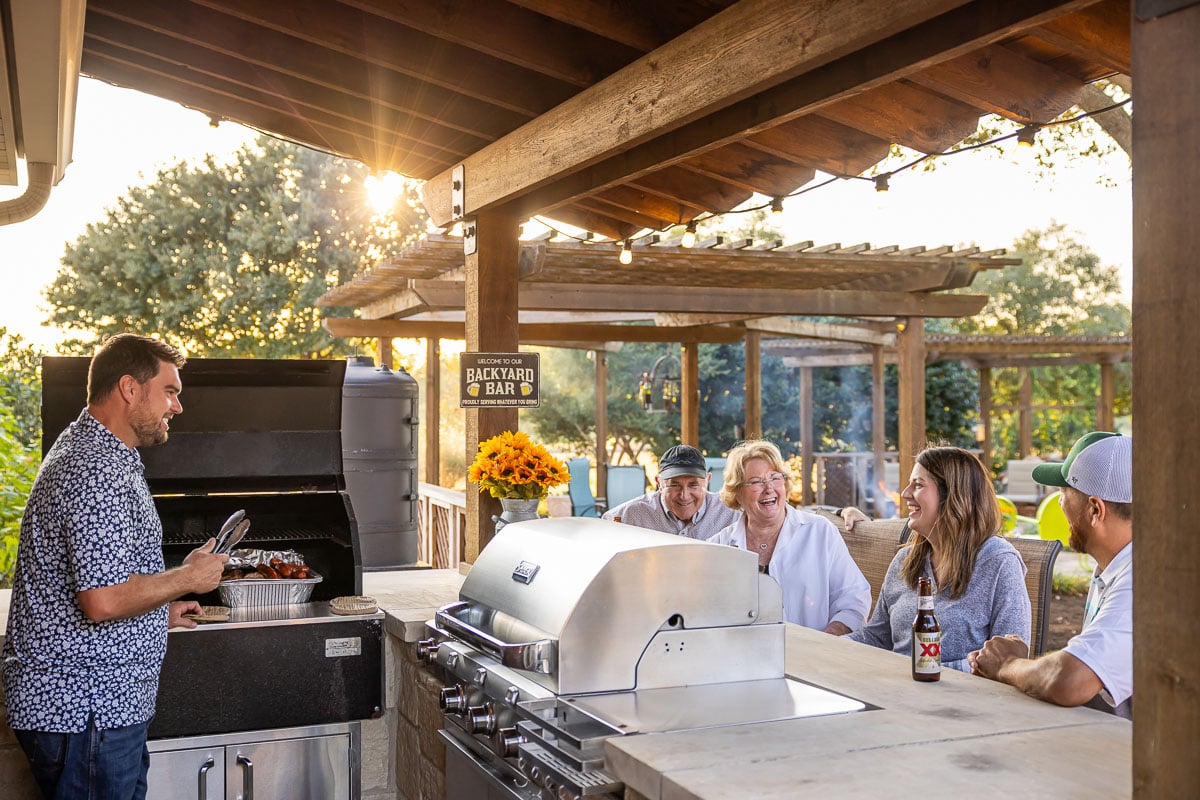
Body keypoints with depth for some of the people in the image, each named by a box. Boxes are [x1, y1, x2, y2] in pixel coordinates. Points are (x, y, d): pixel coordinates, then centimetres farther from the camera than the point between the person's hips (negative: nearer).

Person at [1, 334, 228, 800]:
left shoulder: (88, 453, 16)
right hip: (83, 709, -11)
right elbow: (104, 601, -27)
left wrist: (162, 610, 23)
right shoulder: (96, 472, -20)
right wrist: (188, 577, -13)